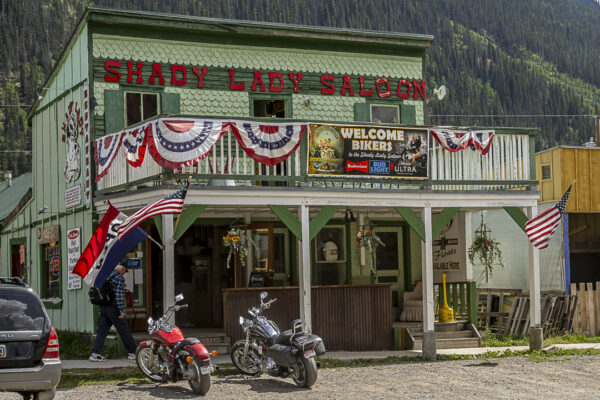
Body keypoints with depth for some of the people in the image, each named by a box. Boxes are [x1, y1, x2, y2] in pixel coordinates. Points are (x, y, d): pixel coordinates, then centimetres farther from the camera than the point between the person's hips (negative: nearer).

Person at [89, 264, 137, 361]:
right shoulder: (119, 278, -11)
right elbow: (119, 295, -18)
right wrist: (122, 310, -16)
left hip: (103, 307, 7)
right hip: (113, 308, -6)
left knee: (102, 331, 7)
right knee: (124, 331, 4)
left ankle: (95, 353, -3)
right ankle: (132, 352, 12)